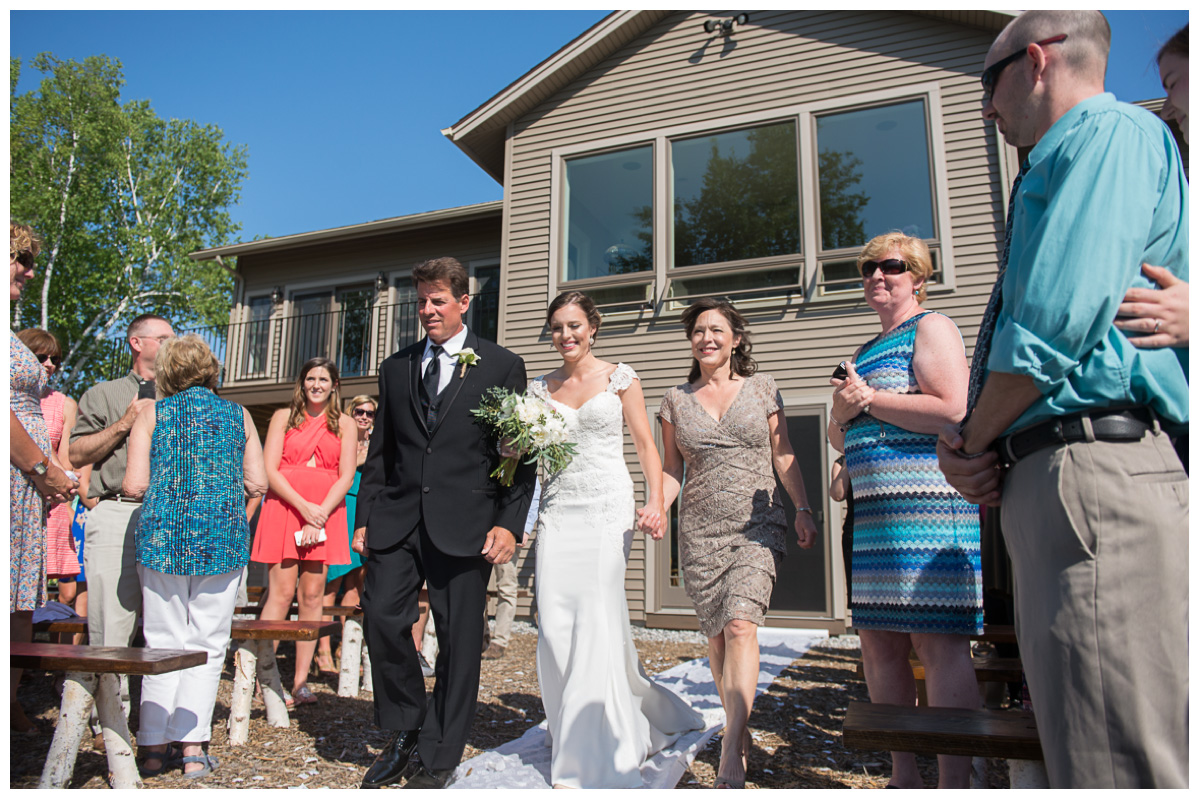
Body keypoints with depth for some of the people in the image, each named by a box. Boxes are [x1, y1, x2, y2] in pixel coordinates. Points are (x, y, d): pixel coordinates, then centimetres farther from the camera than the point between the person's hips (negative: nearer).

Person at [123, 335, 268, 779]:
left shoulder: (152, 415, 3)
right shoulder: (238, 415, 5)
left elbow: (134, 485, -3)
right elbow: (258, 484, 2)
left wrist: (166, 483, 18)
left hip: (163, 537, 0)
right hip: (223, 539, 0)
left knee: (164, 642, 9)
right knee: (207, 643, 7)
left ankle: (154, 746, 14)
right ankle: (193, 745, 8)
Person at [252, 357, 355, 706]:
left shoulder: (345, 424, 12)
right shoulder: (283, 417, 10)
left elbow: (347, 476, 3)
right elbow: (269, 471, 1)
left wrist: (319, 514, -10)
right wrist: (303, 507, -11)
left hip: (326, 514, 1)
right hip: (284, 508, -1)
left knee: (312, 596, 1)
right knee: (281, 593, -8)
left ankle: (301, 680, 7)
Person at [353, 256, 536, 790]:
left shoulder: (502, 367, 3)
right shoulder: (395, 368, 15)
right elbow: (379, 452, 17)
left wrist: (510, 523, -9)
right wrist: (365, 517, 10)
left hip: (464, 523, -3)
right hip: (397, 520, 4)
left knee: (459, 639, 3)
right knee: (382, 616, -4)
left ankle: (439, 758, 21)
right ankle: (404, 730, 22)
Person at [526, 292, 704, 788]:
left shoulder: (620, 377, 3)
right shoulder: (541, 388, 13)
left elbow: (645, 445, 0)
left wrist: (655, 503, -13)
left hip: (607, 509, -3)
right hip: (557, 510, 4)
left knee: (596, 623, -7)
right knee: (554, 626, -1)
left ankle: (595, 757, 7)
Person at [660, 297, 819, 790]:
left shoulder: (761, 389, 6)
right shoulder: (676, 400, 9)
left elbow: (784, 457, 7)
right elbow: (672, 468, 10)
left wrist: (804, 510, -2)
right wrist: (656, 507, -8)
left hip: (757, 527, -2)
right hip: (700, 532, 2)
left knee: (741, 624, -18)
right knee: (717, 635, 7)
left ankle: (731, 758, -15)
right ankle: (739, 727, 27)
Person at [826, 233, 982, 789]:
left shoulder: (931, 327, 1)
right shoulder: (866, 351, 25)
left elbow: (953, 411, -15)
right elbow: (842, 441, 24)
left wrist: (868, 398, -9)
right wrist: (841, 411, 2)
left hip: (929, 500, -8)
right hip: (875, 508, 8)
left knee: (938, 642, -7)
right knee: (878, 640, 9)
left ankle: (954, 785, 2)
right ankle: (903, 776, 20)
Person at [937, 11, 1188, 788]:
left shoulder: (1112, 131, -1)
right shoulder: (1062, 165, 30)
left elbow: (1059, 319, -17)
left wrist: (975, 441, -3)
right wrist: (971, 439, 7)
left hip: (1093, 471, -10)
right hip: (1054, 482, 10)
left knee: (1118, 765, -7)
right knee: (1079, 743, 16)